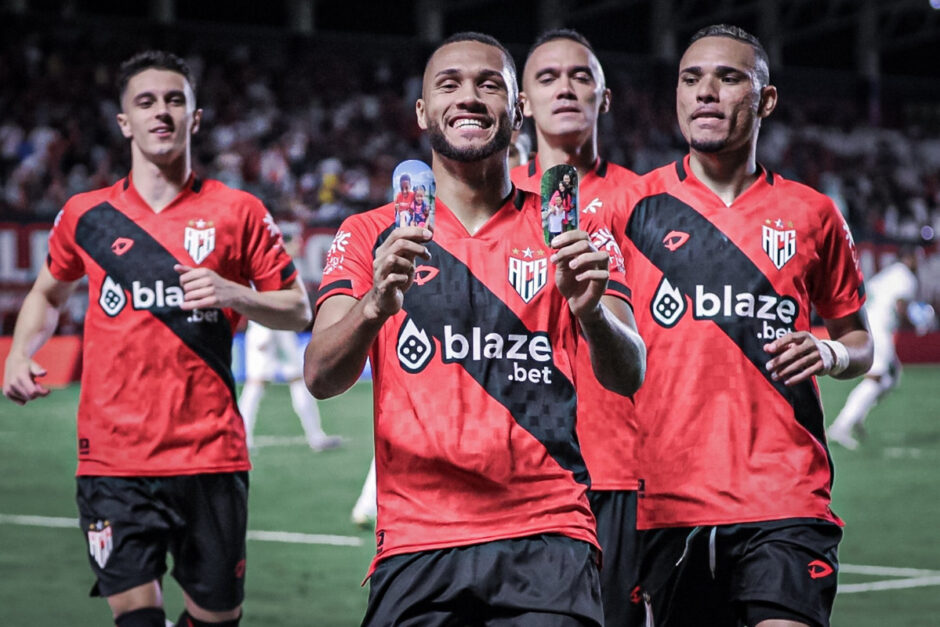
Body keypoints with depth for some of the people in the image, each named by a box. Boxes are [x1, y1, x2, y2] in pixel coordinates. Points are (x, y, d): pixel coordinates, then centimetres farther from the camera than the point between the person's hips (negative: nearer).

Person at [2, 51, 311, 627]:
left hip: (212, 457, 0)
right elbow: (49, 293, 26)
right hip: (113, 460, 0)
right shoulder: (85, 215, 9)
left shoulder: (238, 212, 4)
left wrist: (231, 293, -11)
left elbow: (298, 310, 7)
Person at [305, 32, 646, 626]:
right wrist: (374, 306, -25)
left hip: (547, 537, 0)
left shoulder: (566, 232, 10)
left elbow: (628, 377, 0)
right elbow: (321, 377, -4)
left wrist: (593, 313, -22)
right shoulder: (373, 235, 8)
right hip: (416, 540, 0)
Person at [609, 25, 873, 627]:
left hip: (784, 494, 0)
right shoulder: (636, 204, 7)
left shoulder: (811, 214, 10)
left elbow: (858, 338, 21)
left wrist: (831, 352, -1)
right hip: (665, 501, 0)